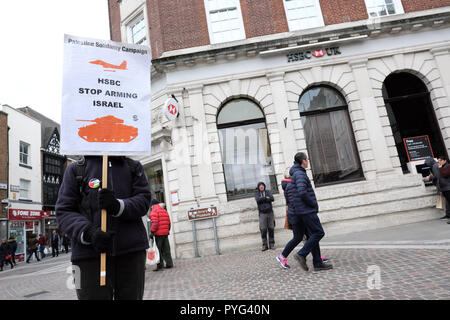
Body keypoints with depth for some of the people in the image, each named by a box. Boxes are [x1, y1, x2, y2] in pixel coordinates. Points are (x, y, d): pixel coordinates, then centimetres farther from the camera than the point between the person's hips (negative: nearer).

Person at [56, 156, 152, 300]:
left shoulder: (134, 167, 14)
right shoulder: (76, 169, 9)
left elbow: (144, 199, 3)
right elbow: (64, 211, 3)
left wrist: (119, 206, -17)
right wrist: (87, 232, -15)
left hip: (131, 250, 2)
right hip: (90, 253, -1)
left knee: (131, 295, 10)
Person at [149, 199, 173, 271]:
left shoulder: (154, 211, -5)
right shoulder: (164, 211, 17)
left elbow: (155, 223, -16)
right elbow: (169, 223, 16)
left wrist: (152, 232, -15)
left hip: (158, 234, -7)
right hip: (166, 233, 7)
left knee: (159, 250, -2)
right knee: (166, 249, 12)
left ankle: (160, 265, -3)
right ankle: (169, 264, 14)